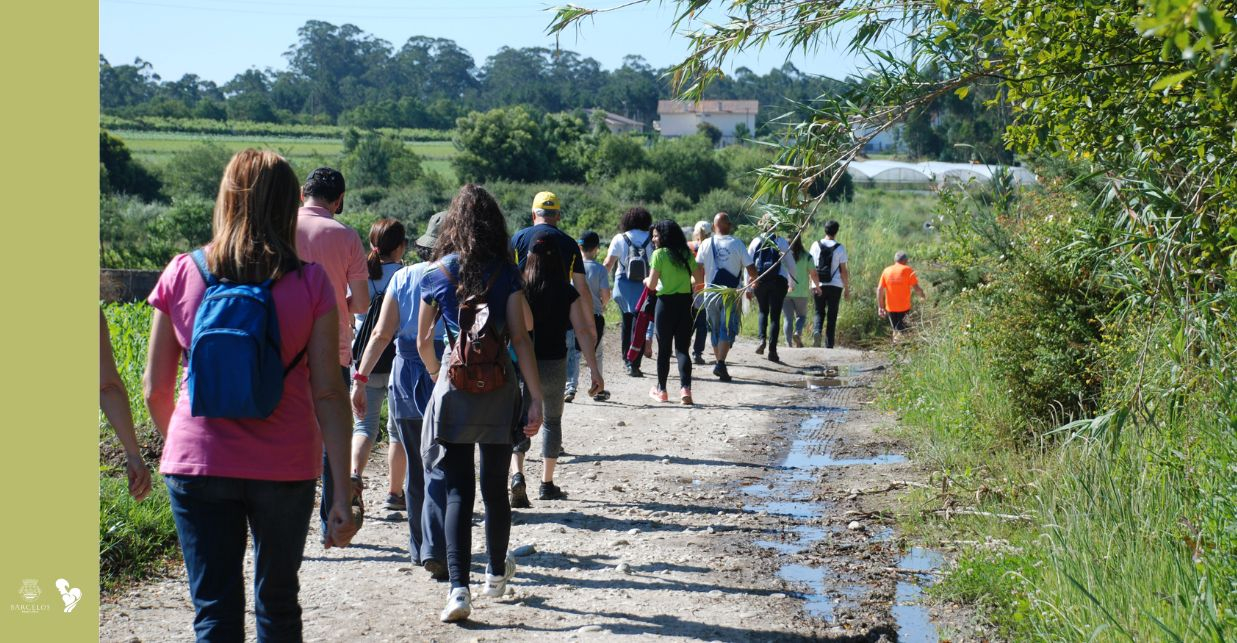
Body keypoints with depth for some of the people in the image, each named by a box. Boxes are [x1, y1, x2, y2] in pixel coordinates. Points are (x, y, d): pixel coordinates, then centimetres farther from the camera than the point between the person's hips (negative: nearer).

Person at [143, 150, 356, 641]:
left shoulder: (181, 275, -2)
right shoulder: (310, 282, -6)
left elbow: (155, 389, 3)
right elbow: (328, 393, -9)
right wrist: (343, 492, -5)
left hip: (197, 464, 0)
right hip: (285, 466, 0)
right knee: (278, 603, 19)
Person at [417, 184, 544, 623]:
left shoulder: (436, 274, 1)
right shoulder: (505, 274, -2)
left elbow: (423, 343, 8)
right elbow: (520, 339, -7)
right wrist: (536, 397, -5)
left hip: (454, 386, 0)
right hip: (499, 386, 0)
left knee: (458, 490, 0)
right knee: (495, 485, 14)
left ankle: (458, 587, -12)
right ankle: (497, 573, 32)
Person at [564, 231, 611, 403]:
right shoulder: (600, 269, -8)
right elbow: (606, 294, -10)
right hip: (595, 316, 0)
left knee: (573, 352, 1)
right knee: (595, 354, 13)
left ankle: (570, 387, -14)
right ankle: (598, 390, 21)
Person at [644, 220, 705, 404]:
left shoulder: (659, 254, -8)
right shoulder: (687, 254, 6)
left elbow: (652, 284, -11)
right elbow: (699, 280, 8)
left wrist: (646, 281, 11)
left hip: (666, 303, -3)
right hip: (686, 303, 3)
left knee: (664, 348, 9)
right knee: (682, 348, 5)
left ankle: (661, 390, 19)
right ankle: (685, 388, -12)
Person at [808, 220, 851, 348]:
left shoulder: (816, 245, 2)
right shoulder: (840, 248, -2)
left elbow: (810, 268, 2)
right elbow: (843, 271, -2)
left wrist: (813, 284, 11)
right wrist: (847, 289, 5)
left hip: (818, 286, 1)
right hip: (835, 286, -1)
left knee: (819, 312, 12)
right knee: (832, 315, 6)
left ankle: (816, 331, -17)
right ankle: (829, 345, 5)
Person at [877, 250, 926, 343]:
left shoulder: (886, 271, 6)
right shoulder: (908, 270, -5)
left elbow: (880, 289, 2)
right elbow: (916, 288, -10)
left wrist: (880, 307, 6)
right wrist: (924, 296, 10)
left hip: (890, 307, 4)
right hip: (904, 307, -4)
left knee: (896, 330, 20)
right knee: (903, 332, 2)